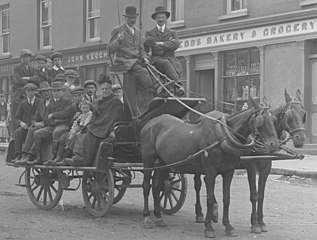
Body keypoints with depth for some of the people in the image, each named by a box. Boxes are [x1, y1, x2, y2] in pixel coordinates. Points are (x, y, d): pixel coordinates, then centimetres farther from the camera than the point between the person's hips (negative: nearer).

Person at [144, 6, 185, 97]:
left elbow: (176, 44, 2)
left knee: (177, 68, -32)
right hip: (156, 59, -3)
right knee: (166, 63, -36)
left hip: (171, 59, 3)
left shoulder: (172, 33, 22)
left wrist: (160, 44, -4)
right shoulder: (150, 33, 16)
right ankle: (178, 85, -52)